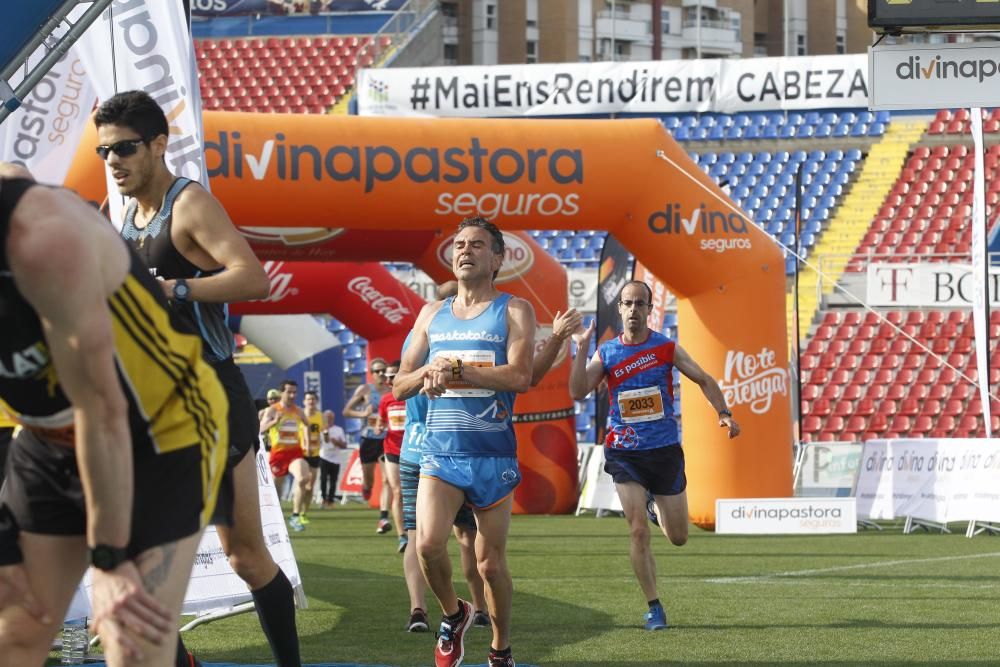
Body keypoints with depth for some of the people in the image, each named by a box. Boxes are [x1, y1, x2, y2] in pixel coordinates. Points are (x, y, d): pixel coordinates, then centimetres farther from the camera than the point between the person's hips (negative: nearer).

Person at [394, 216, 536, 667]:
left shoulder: (513, 311, 0)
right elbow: (400, 385, 15)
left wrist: (455, 368, -18)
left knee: (491, 563, 3)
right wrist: (427, 372, -7)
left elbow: (520, 376, -16)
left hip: (493, 455, -2)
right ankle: (453, 613, 9)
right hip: (440, 449, 2)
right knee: (428, 543, -19)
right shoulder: (432, 314, 13)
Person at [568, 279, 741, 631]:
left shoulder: (667, 348, -2)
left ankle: (654, 507, 45)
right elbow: (578, 392, -11)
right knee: (638, 531, -12)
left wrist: (723, 413, -6)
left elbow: (704, 380, 8)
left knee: (678, 537, 9)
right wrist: (581, 348, -18)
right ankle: (654, 608, -2)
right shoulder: (605, 352, -1)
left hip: (665, 450, 1)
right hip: (624, 453, -1)